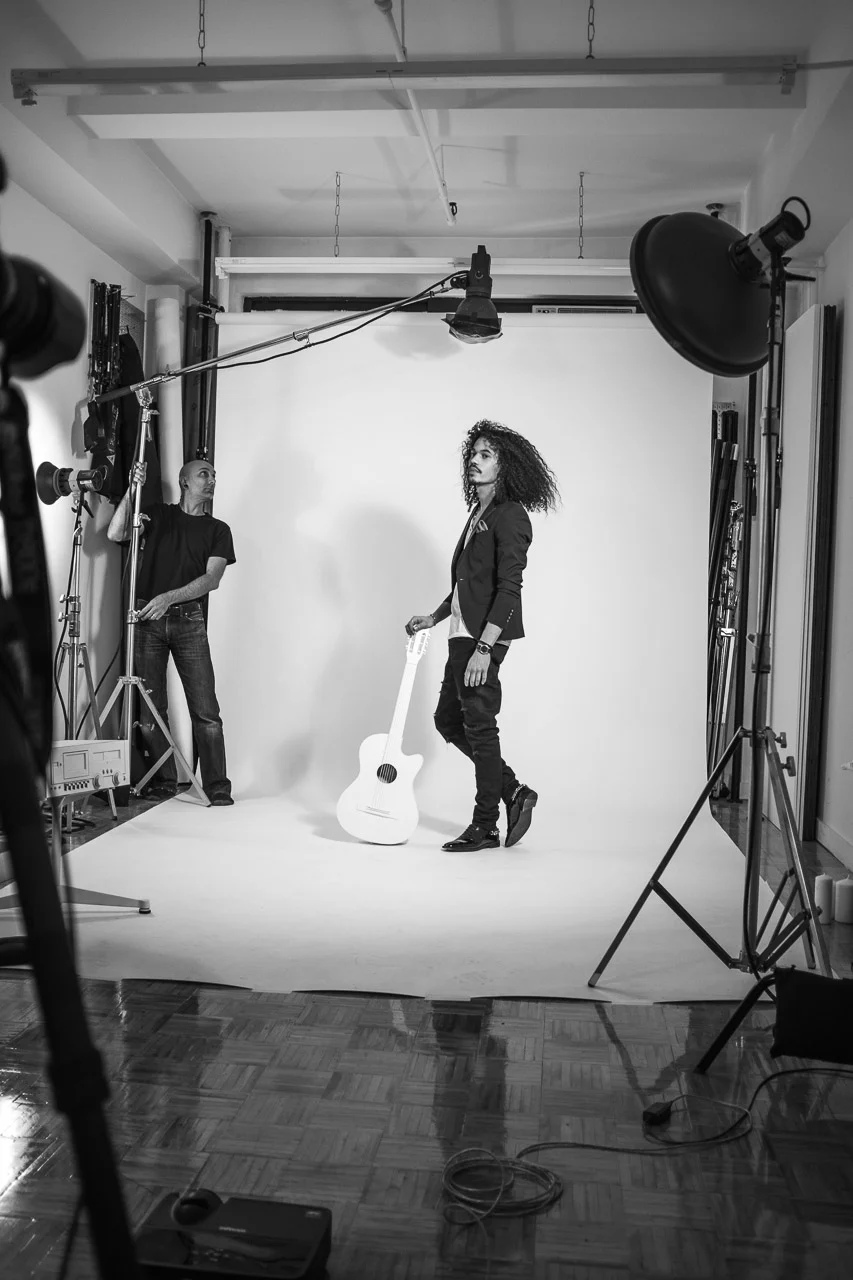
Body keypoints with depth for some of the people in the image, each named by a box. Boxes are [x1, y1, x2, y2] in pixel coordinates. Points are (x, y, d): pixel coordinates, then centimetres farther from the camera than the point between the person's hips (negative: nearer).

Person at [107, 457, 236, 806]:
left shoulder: (218, 530, 11)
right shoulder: (158, 514, 12)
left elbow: (211, 579, -2)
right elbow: (115, 534, -1)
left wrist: (169, 597, -15)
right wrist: (132, 489, -10)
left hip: (188, 620, 0)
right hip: (147, 618, 0)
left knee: (205, 710, -7)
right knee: (150, 709, 0)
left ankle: (216, 786, -2)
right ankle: (163, 780, 11)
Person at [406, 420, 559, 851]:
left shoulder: (510, 516, -11)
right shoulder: (479, 514, 17)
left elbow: (508, 588, -19)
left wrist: (483, 648, -23)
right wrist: (434, 617, 23)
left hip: (485, 638, -10)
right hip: (464, 635, 10)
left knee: (479, 726, -2)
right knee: (448, 719, 14)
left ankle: (485, 826, 11)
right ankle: (513, 792, 23)